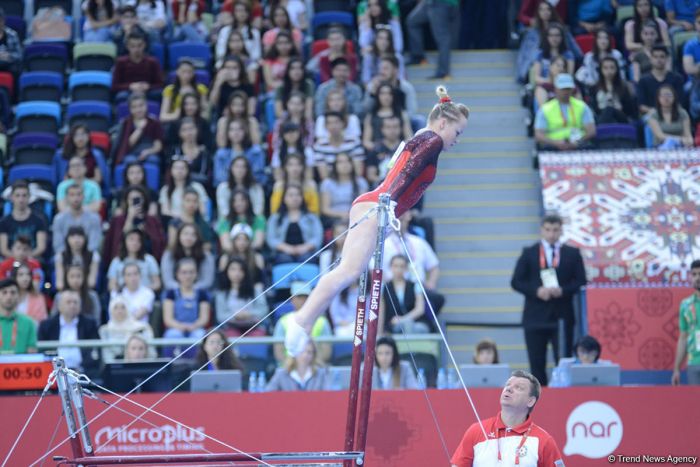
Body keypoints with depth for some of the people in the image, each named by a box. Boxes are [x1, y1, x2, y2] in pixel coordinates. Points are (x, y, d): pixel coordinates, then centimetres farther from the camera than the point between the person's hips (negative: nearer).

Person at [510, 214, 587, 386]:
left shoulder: (572, 254, 9)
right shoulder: (529, 253, 8)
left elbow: (581, 282, 3)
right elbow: (516, 282, 3)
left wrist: (562, 290, -15)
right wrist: (536, 291, -13)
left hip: (562, 316, 0)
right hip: (536, 316, 0)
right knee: (537, 365, 1)